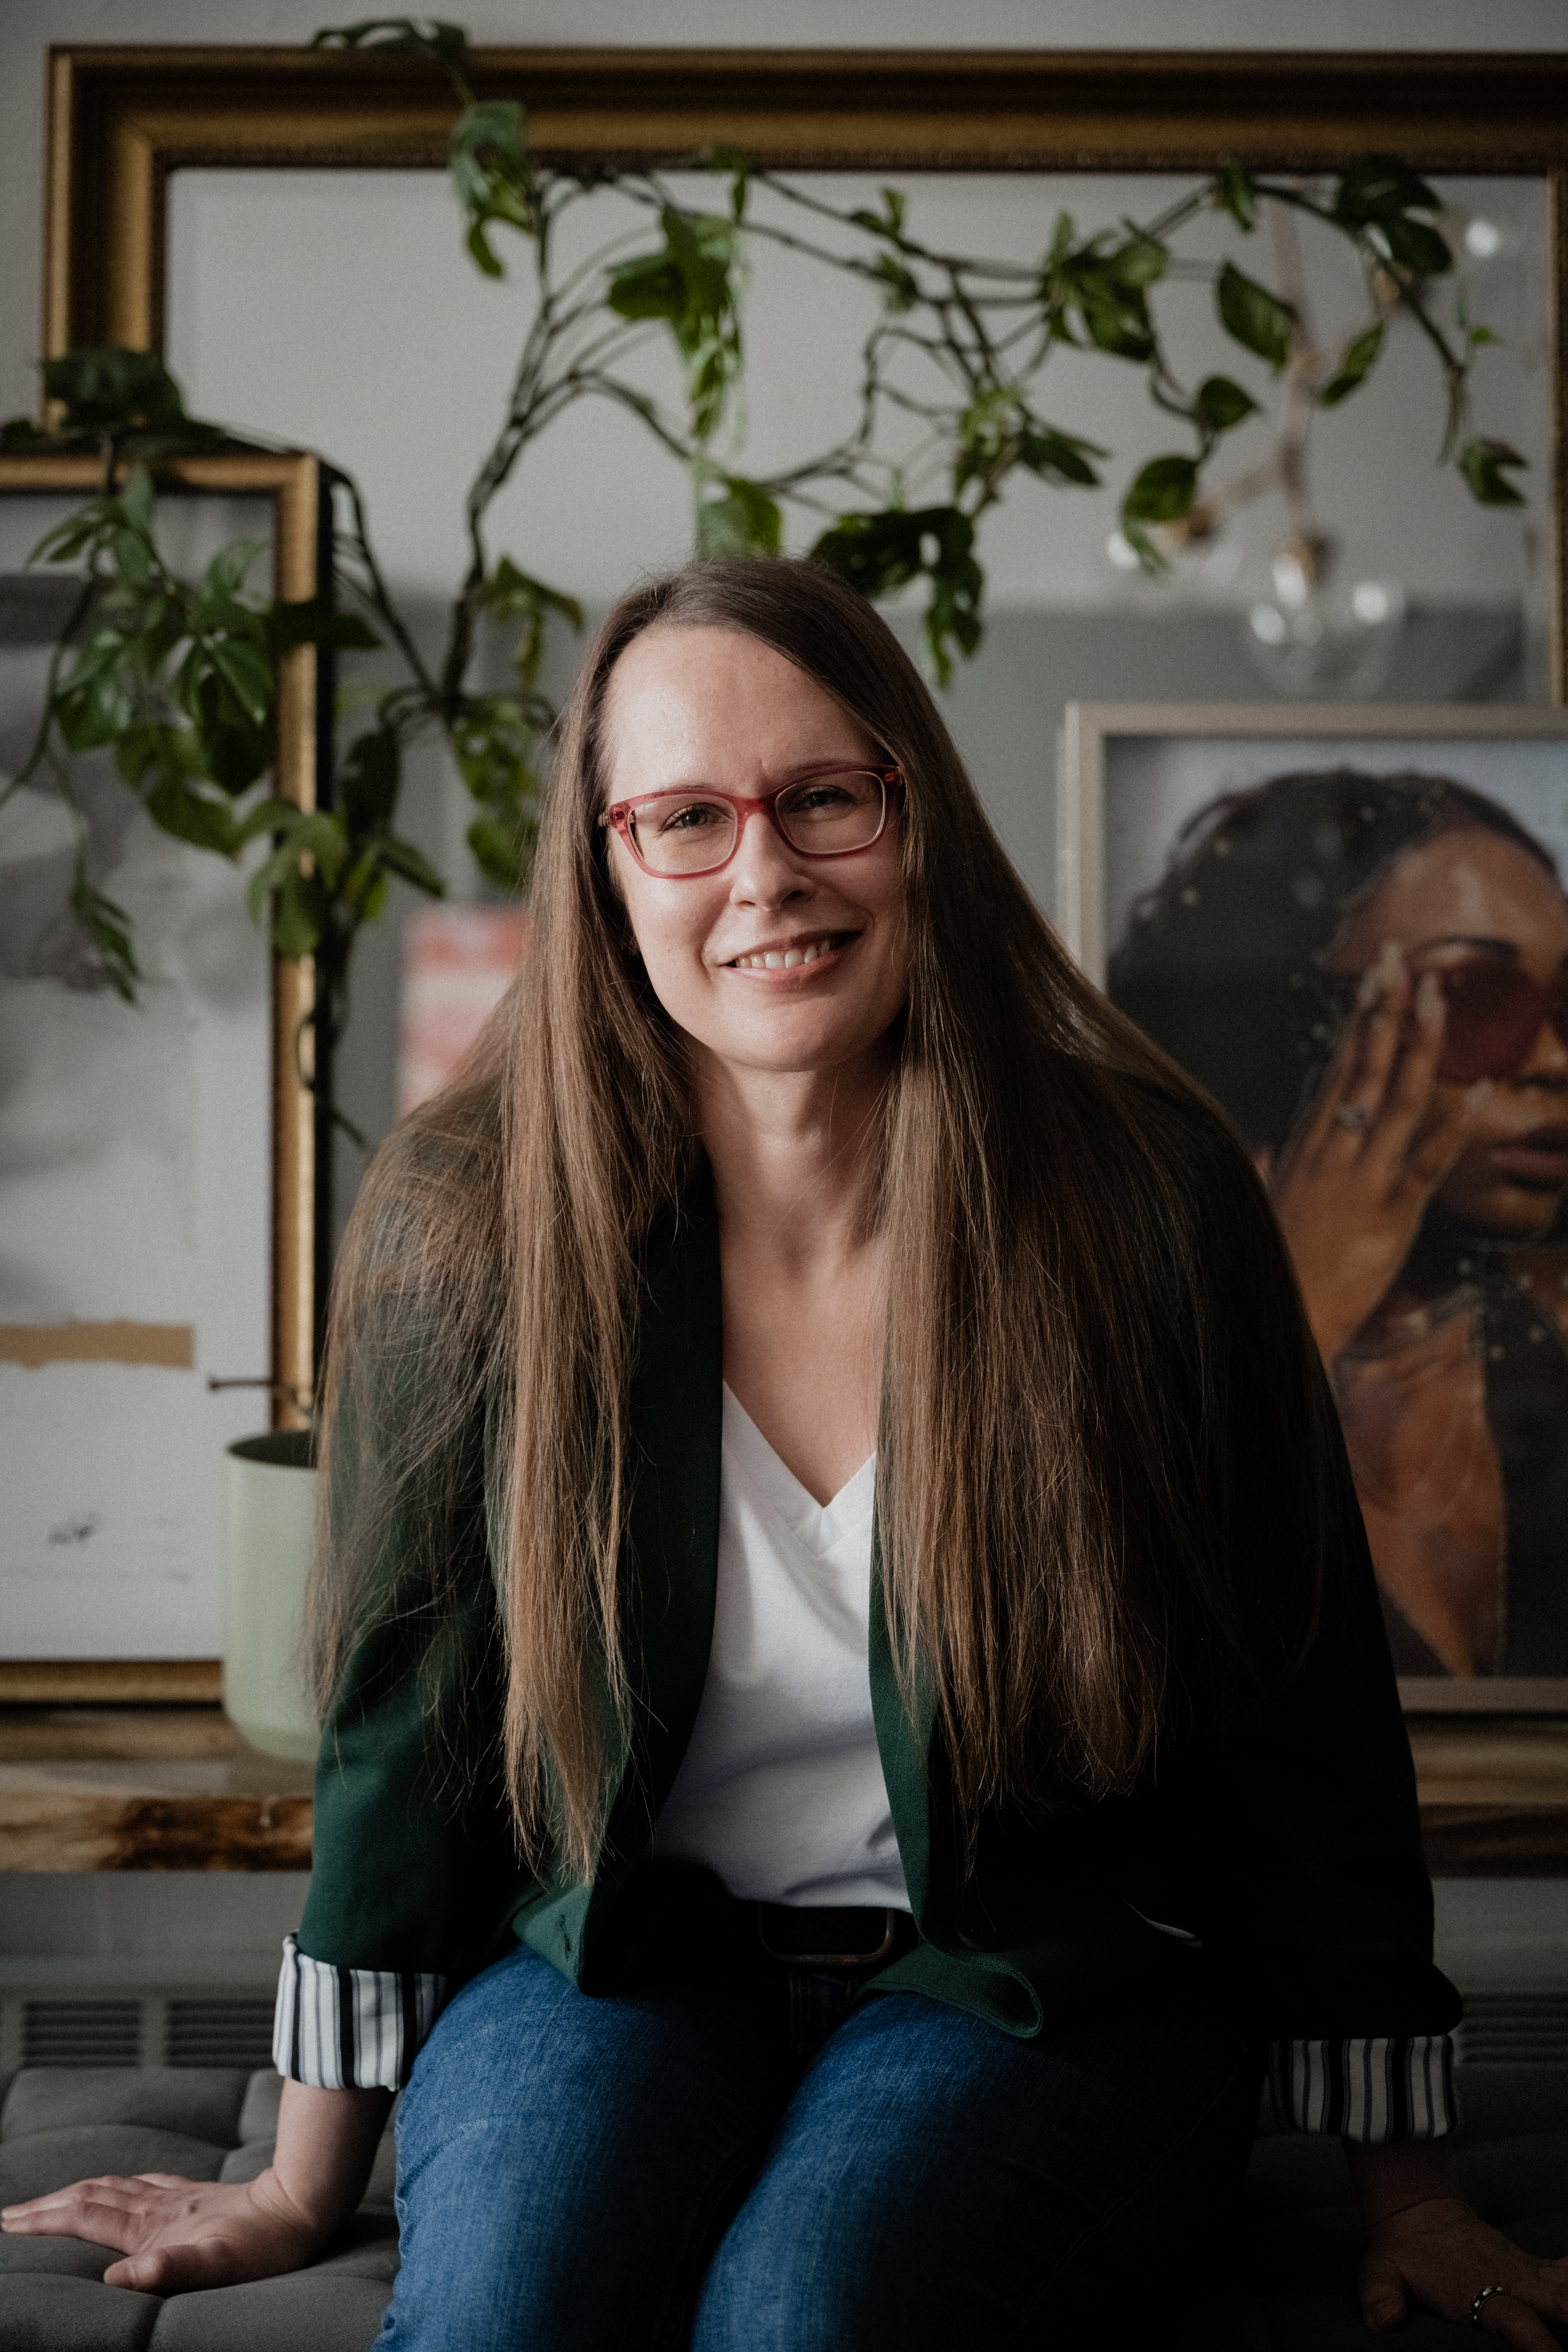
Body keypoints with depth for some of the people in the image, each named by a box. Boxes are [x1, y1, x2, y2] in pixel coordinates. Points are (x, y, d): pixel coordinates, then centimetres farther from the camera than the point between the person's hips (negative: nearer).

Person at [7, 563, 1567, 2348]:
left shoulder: (1145, 1200, -12)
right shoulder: (466, 1219, -9)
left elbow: (1309, 1721, -2)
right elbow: (404, 1715, 1)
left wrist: (1401, 2181, 4)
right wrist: (307, 2186, 7)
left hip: (1048, 1984, 0)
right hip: (617, 1959, 1)